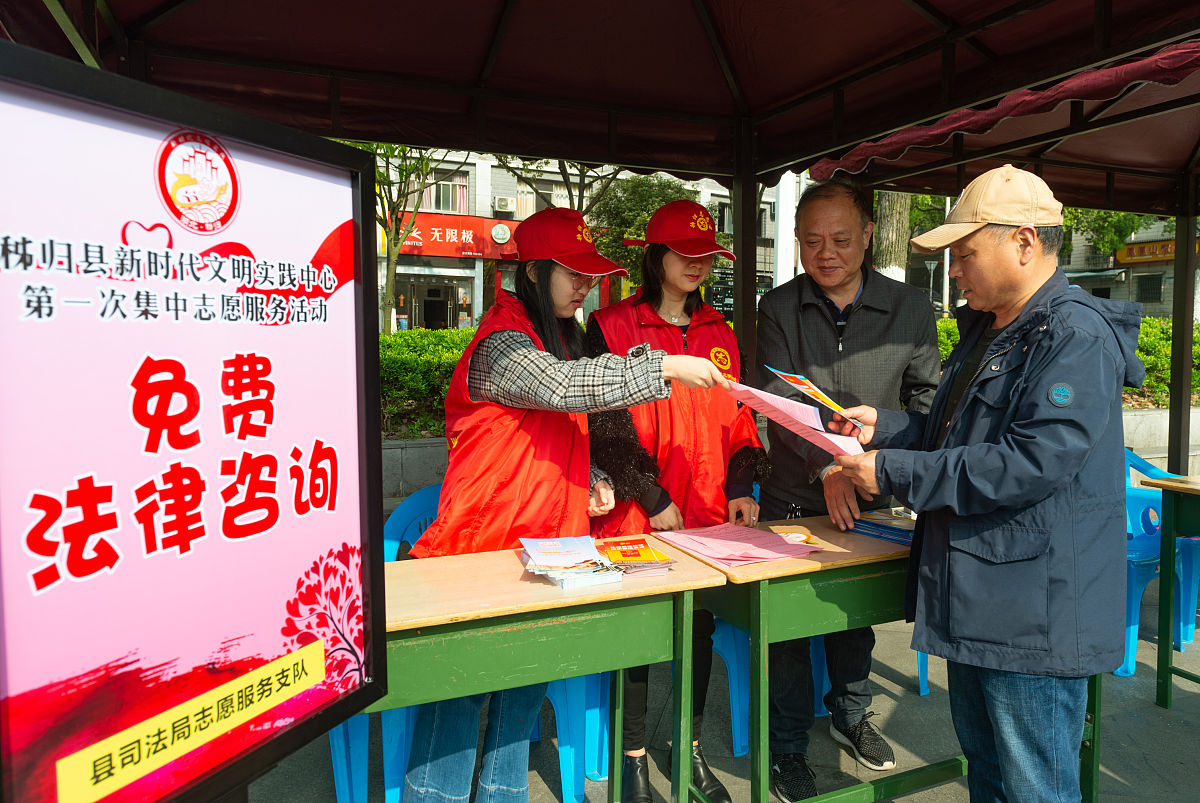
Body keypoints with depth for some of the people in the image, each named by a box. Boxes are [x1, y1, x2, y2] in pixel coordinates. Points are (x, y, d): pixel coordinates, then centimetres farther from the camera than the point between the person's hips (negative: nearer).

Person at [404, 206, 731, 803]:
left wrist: (592, 479, 6)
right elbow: (564, 386, -32)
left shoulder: (560, 337, 15)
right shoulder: (502, 345, -14)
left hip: (548, 540, 8)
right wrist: (664, 367, -30)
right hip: (484, 541, -8)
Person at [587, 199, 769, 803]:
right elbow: (607, 422, -9)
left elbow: (737, 418, 14)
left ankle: (690, 747, 33)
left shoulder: (719, 333, 12)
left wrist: (740, 486, 1)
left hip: (708, 513, 5)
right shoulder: (612, 327, -4)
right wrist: (653, 500, -12)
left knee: (701, 628, 13)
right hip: (635, 516, -4)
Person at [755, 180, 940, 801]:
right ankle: (787, 749, 27)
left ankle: (850, 714, 45)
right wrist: (826, 467, -29)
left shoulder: (910, 308, -3)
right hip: (794, 497, -1)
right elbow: (779, 402, -15)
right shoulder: (778, 308, -6)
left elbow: (926, 397, 2)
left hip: (870, 498, 2)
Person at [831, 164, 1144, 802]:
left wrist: (894, 473, -23)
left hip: (1036, 613, -9)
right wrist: (884, 427, 6)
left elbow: (1031, 462, -27)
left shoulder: (1077, 336, -17)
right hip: (974, 603, 10)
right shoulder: (985, 331, 15)